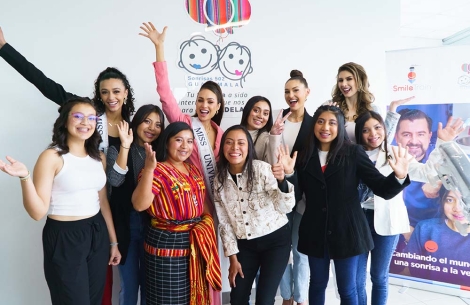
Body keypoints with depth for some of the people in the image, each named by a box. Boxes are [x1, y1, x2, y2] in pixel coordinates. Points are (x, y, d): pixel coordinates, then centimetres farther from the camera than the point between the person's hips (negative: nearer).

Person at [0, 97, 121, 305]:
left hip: (97, 233, 6)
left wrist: (113, 241, 15)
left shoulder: (99, 157, 7)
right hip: (64, 237, -6)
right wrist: (25, 177, -30)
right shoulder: (52, 157, -12)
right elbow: (38, 212, -15)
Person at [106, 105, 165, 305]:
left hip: (151, 226, 2)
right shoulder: (117, 150, -3)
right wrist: (125, 146, -25)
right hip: (126, 224, -1)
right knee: (129, 284, 12)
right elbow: (115, 180, -22)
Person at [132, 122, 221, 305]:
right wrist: (149, 169, -33)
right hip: (168, 245, -7)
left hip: (197, 245, 7)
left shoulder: (194, 170, 10)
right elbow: (139, 205, -26)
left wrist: (208, 223, 9)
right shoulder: (157, 171, -13)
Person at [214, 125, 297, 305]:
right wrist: (233, 258, 3)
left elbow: (285, 207, -23)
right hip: (245, 245, 4)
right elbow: (224, 222, 3)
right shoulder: (220, 180, -3)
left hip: (276, 240, -4)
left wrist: (281, 179, -42)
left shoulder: (262, 169, -16)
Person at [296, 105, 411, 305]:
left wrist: (399, 176, -31)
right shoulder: (304, 156, -2)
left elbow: (382, 189, -12)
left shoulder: (353, 153, -7)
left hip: (346, 232, -2)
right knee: (317, 284, 19)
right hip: (315, 233, 2)